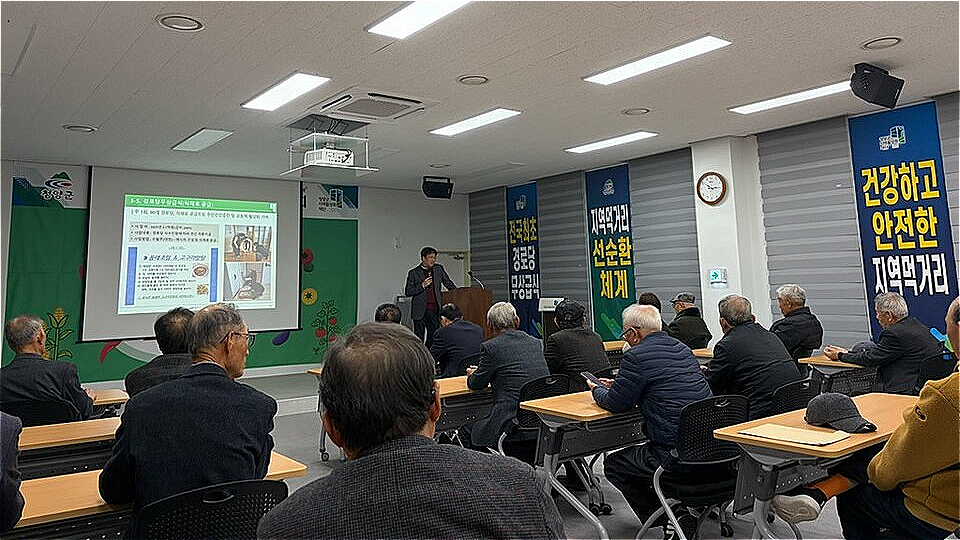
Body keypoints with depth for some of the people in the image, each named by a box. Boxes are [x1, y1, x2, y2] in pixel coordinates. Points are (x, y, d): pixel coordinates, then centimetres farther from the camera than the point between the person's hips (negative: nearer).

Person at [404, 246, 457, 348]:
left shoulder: (439, 269, 9)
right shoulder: (413, 273, -1)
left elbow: (449, 284, 16)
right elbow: (407, 292, -1)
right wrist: (422, 286, -13)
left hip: (434, 310, 3)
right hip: (420, 310, -3)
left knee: (433, 338, 3)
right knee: (418, 339, 1)